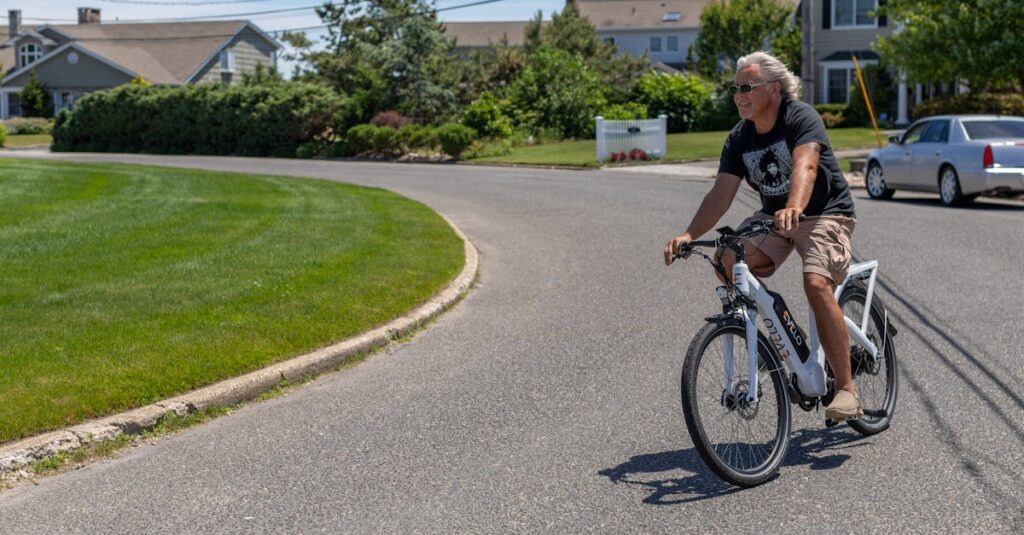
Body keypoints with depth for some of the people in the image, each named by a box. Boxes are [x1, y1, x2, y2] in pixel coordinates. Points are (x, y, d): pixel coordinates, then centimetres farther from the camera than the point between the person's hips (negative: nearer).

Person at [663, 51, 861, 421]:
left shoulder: (801, 118, -16)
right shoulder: (739, 138, 0)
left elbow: (805, 165, -36)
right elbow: (722, 192, -9)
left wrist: (793, 208, -56)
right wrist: (689, 234, -25)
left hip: (825, 214, -6)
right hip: (773, 216, 6)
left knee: (816, 283, -30)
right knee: (729, 260, -22)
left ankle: (846, 388, -23)